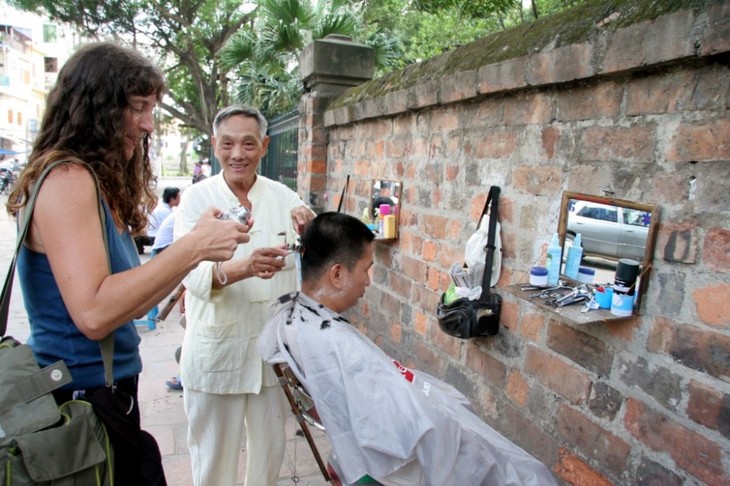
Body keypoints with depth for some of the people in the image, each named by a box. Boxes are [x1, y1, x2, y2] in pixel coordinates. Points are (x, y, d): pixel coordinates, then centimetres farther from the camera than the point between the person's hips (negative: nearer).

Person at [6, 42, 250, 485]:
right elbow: (94, 312, -26)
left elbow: (129, 293, 7)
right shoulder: (66, 178, -17)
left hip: (109, 391, 8)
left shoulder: (99, 183, 10)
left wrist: (197, 247, 0)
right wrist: (192, 247, -23)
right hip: (82, 399, -8)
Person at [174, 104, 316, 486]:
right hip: (217, 348, -2)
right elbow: (192, 274, -19)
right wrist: (242, 268, -40)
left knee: (270, 446, 19)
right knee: (213, 455, 13)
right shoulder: (197, 199, -7)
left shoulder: (283, 197, 0)